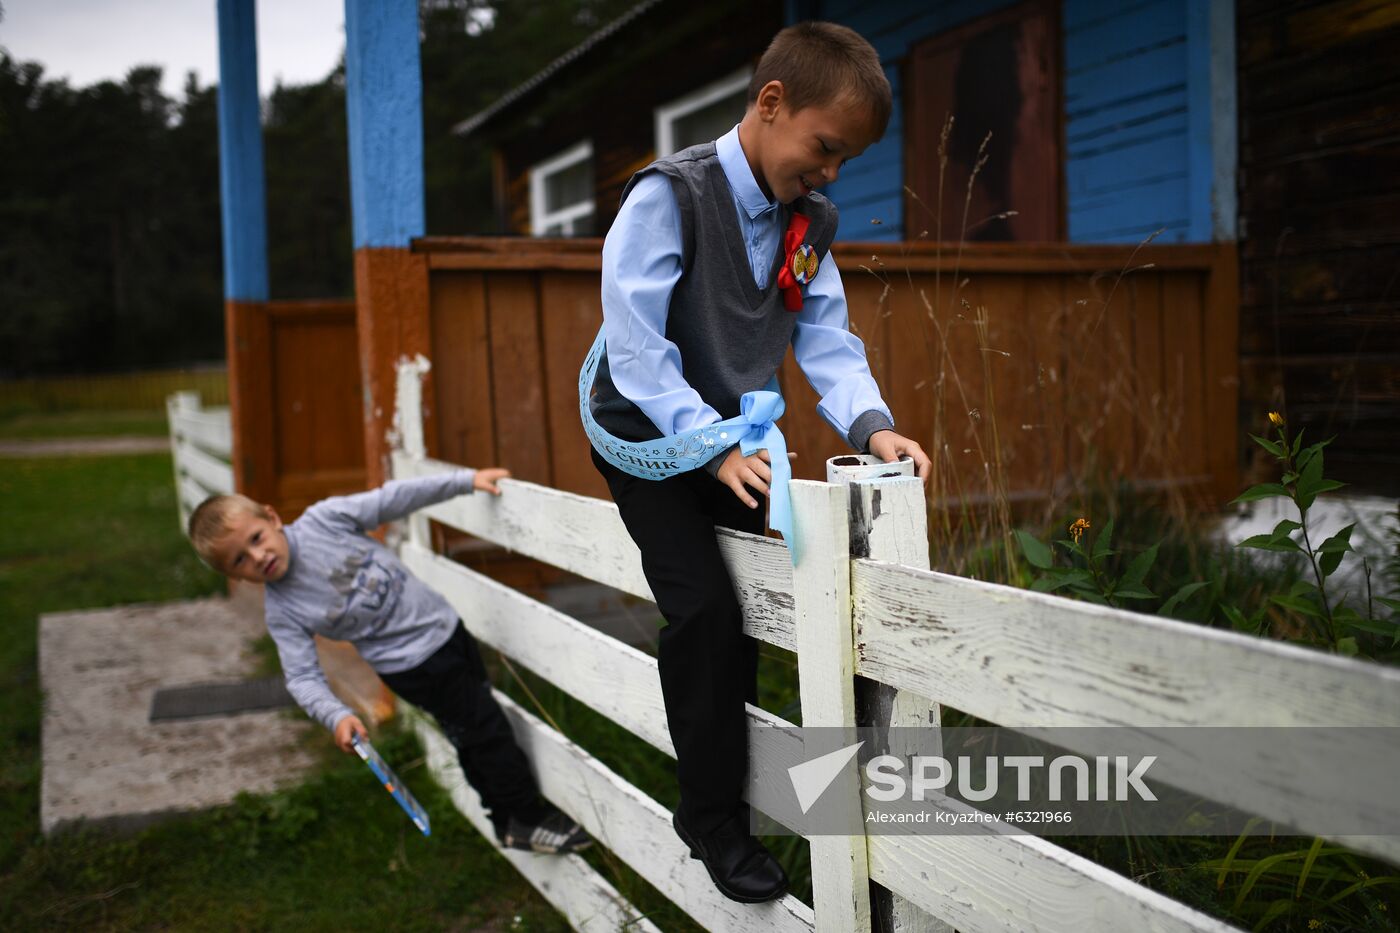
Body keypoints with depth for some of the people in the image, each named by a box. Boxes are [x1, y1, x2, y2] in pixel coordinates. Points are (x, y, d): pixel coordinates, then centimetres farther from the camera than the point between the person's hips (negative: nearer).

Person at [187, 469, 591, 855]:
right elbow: (303, 677, -15)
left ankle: (508, 821, 35)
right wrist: (336, 716, -33)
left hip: (443, 623, 4)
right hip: (414, 665, -4)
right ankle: (528, 819, 17)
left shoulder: (322, 520, -12)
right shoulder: (281, 613, -15)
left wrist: (466, 480, -12)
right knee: (486, 730, -2)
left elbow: (394, 499, -9)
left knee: (474, 737, 16)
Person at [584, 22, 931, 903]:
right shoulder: (670, 194, -21)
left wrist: (871, 424, -21)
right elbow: (636, 347, -26)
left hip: (730, 438, 7)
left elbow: (826, 339, -2)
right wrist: (714, 446, -32)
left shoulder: (811, 221, -1)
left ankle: (728, 764, 26)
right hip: (648, 434, -6)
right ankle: (716, 821, -1)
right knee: (705, 609, -15)